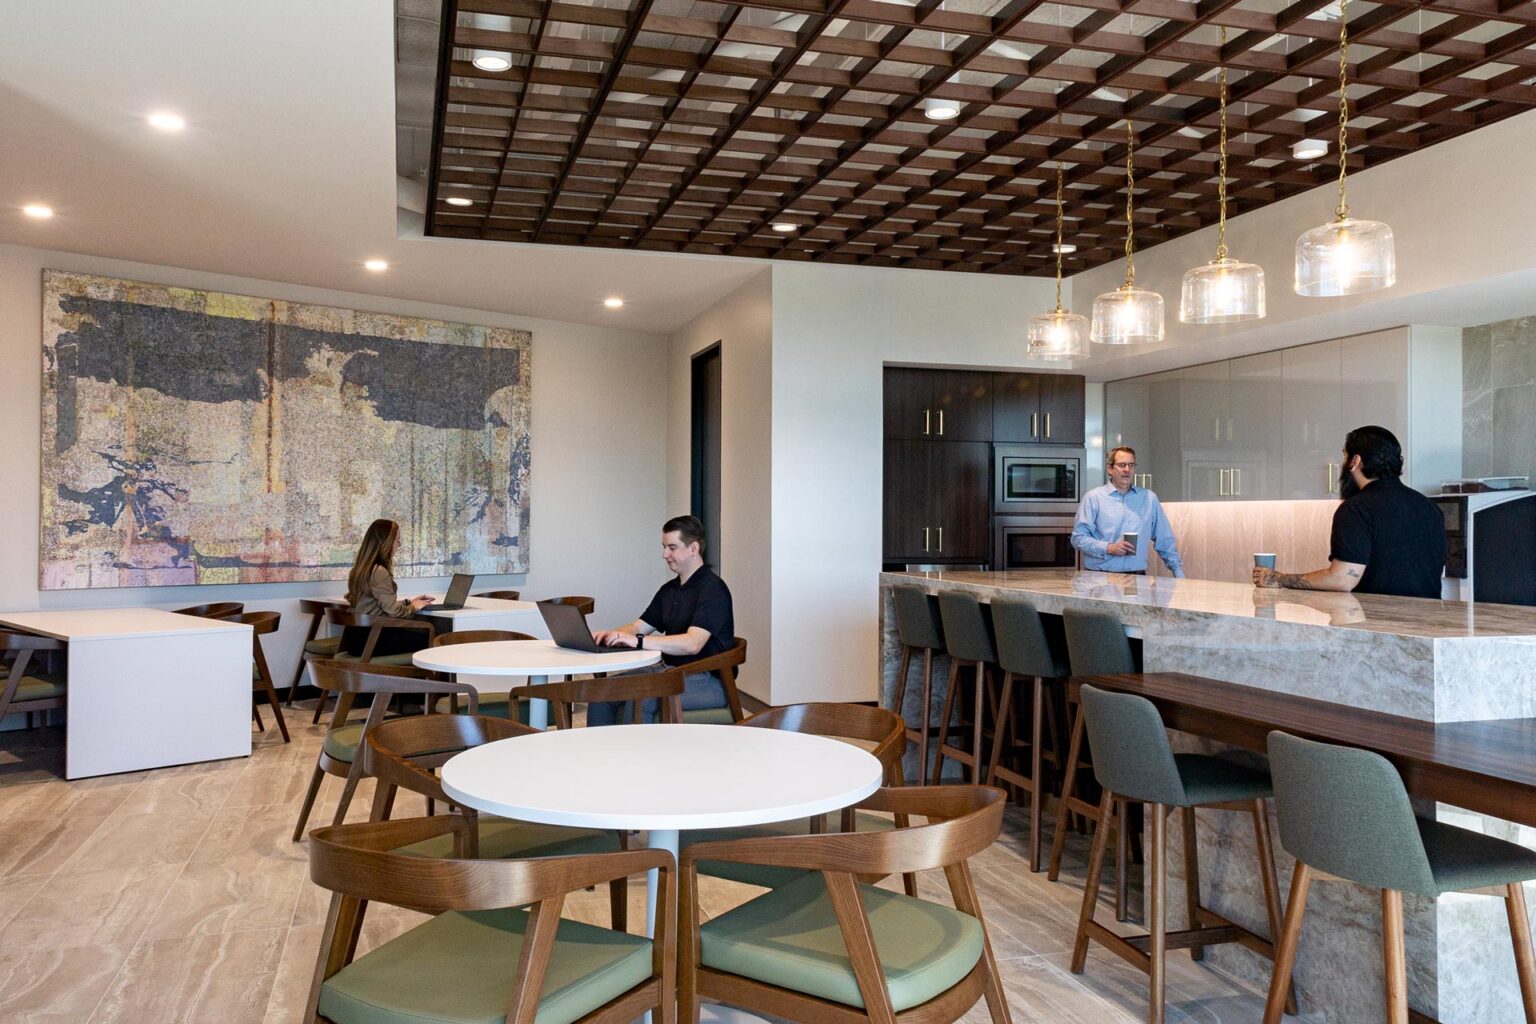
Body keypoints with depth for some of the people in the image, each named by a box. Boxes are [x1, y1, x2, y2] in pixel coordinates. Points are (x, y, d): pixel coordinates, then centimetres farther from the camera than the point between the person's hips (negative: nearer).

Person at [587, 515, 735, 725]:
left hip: (707, 681, -8)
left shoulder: (712, 589, -13)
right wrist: (610, 635, -5)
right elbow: (638, 627, 18)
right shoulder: (669, 590, 17)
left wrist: (638, 641, -30)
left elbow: (692, 644, -24)